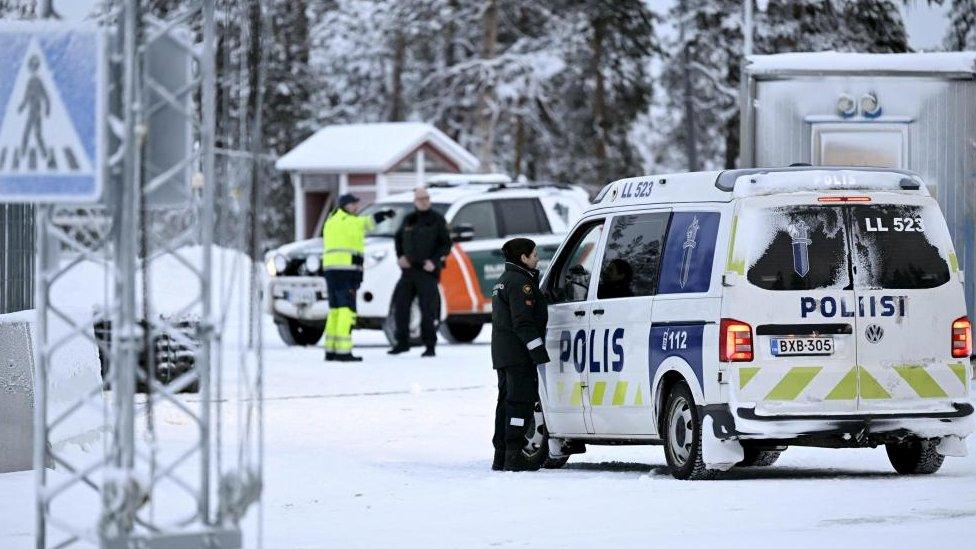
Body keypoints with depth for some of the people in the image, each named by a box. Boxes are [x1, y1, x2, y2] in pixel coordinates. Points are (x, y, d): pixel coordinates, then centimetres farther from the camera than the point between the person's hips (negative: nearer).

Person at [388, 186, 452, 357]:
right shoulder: (408, 220, 12)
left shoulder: (436, 220, -1)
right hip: (408, 271, 4)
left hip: (427, 271, -4)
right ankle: (402, 342, 13)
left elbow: (446, 244, -2)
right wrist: (400, 256, 8)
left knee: (428, 310, -5)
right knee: (400, 306, 1)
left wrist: (434, 261, -14)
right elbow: (398, 238, 25)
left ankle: (430, 346, 2)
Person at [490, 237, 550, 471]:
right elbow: (523, 322, -21)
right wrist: (539, 351, -22)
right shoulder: (520, 283, -13)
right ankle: (514, 457, -13)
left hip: (502, 353, 11)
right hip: (518, 353, -11)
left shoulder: (504, 281, 21)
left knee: (507, 401, 13)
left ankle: (501, 456, 15)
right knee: (521, 401, -10)